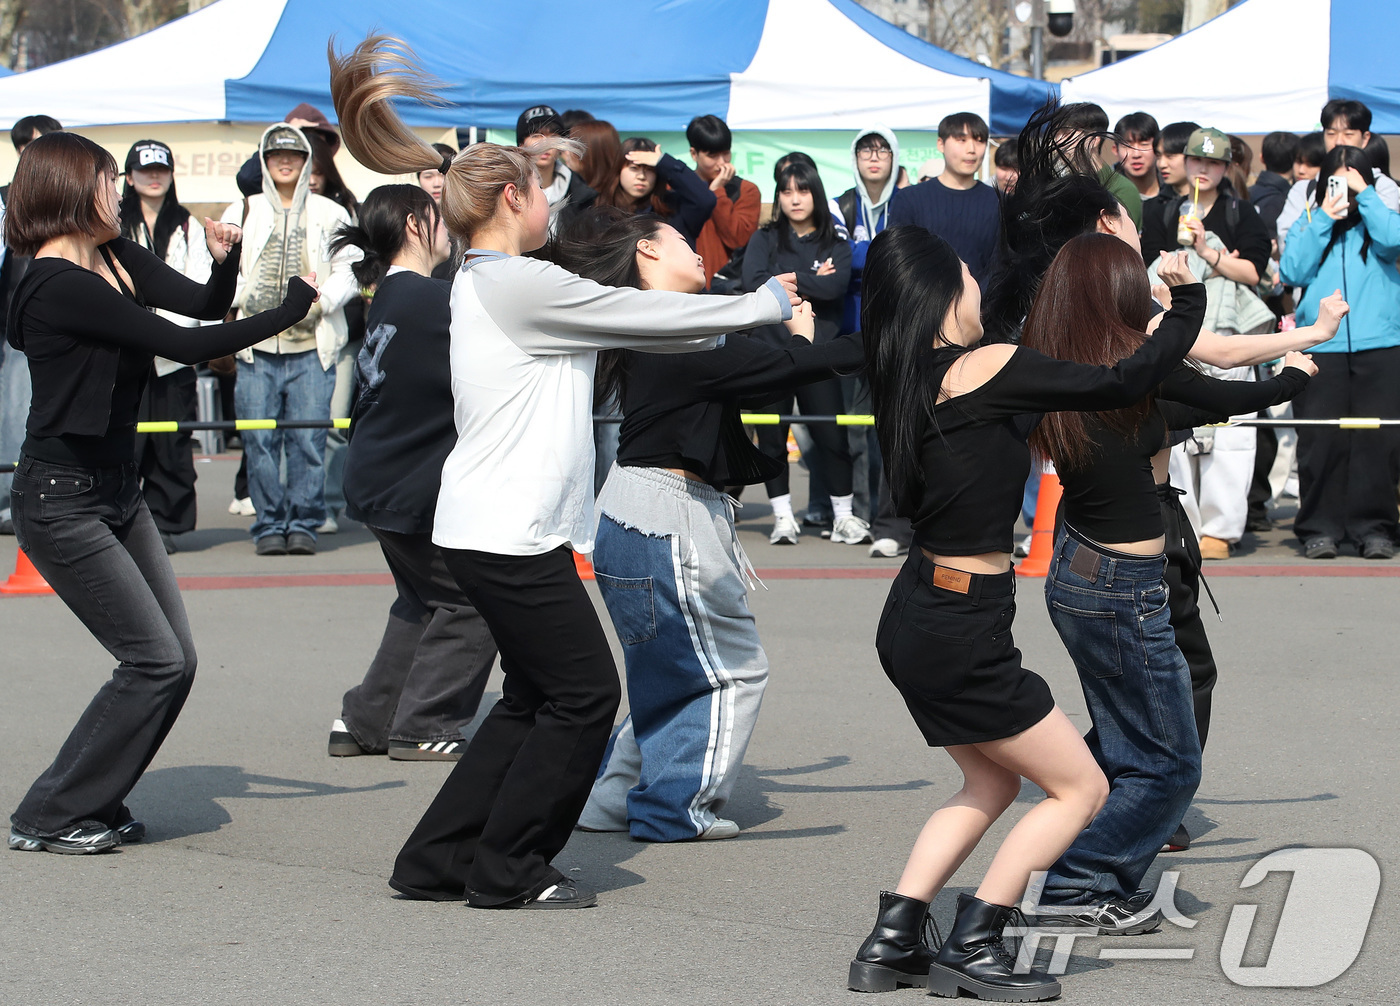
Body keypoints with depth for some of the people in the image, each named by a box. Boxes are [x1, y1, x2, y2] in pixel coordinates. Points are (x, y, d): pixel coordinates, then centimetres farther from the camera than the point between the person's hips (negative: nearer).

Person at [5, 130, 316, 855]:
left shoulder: (115, 259, 7)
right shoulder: (60, 286, -21)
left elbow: (205, 306, 3)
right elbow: (184, 345, -23)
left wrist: (225, 261, -19)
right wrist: (291, 311, -18)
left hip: (117, 494, 9)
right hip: (62, 501, -9)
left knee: (174, 659, 7)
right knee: (156, 661, -9)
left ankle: (94, 806, 17)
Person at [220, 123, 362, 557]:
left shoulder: (330, 215, 9)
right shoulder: (242, 214, 12)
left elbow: (349, 272, 5)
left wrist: (320, 301, -11)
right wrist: (245, 297, -10)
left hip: (311, 346, -1)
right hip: (257, 346, 1)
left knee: (309, 439, -3)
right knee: (259, 439, -2)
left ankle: (303, 522, 6)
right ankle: (269, 524, 6)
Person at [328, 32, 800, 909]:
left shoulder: (487, 284, 17)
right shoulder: (518, 284, -15)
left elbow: (626, 327, 20)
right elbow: (641, 313, -10)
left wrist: (724, 329, 20)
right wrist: (761, 306, 1)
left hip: (492, 529, 10)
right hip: (508, 532, -10)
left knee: (536, 700, 16)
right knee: (583, 695, -2)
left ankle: (437, 862, 17)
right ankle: (505, 871, 6)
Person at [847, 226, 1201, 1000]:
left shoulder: (911, 378, 5)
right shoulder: (985, 369, -18)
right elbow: (1121, 384, -13)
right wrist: (1190, 305, 2)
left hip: (915, 618, 8)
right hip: (961, 636, -8)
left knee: (991, 784, 25)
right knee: (1081, 788, 7)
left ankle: (890, 942, 18)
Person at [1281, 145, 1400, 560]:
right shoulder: (1308, 225, 15)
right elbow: (1292, 271, 0)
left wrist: (1365, 196, -2)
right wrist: (1324, 220, -1)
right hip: (1321, 349, 0)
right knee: (1321, 440, -4)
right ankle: (1320, 529, 3)